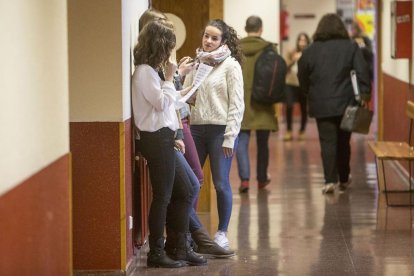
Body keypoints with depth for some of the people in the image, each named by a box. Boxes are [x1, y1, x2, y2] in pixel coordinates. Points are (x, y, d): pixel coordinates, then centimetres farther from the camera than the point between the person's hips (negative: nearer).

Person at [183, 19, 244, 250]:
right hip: (196, 128, 4)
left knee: (221, 183, 0)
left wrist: (230, 137, -11)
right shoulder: (196, 63, 11)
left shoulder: (230, 65, -3)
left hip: (220, 129, -4)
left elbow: (236, 104, -6)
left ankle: (222, 233, 13)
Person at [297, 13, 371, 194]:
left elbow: (302, 77, 8)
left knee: (327, 142, 0)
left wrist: (311, 94, 21)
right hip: (346, 103, 1)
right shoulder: (351, 47, 1)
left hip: (321, 105, 0)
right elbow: (362, 72, -7)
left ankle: (330, 181, -11)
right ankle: (344, 179, 25)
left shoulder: (311, 50, 4)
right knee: (343, 142, 14)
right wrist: (364, 94, -4)